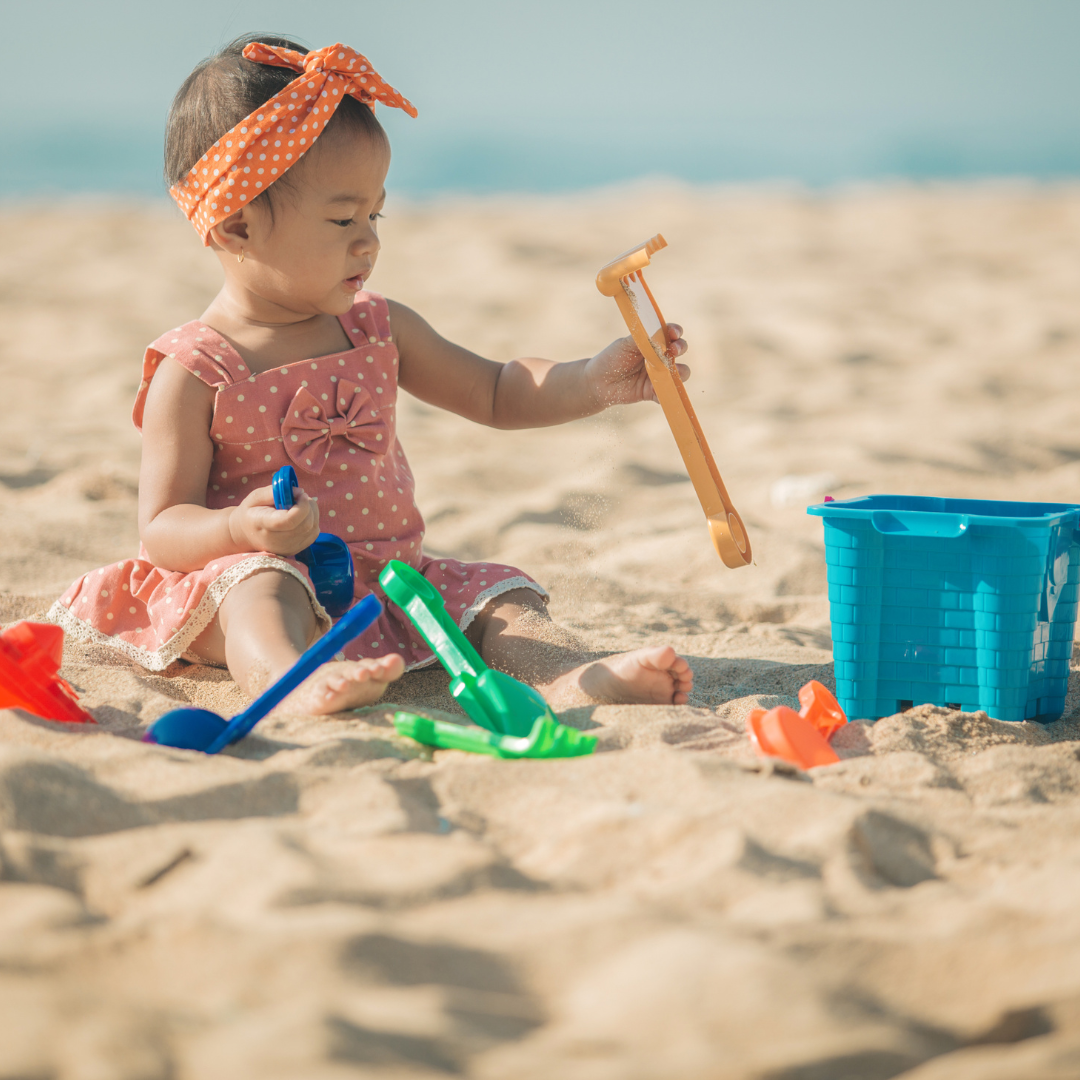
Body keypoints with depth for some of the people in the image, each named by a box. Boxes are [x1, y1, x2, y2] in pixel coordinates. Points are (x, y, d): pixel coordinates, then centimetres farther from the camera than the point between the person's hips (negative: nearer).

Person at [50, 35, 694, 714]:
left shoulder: (378, 330, 9)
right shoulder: (192, 372, -8)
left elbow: (495, 393, 18)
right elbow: (162, 530, -10)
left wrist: (595, 383, -1)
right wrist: (242, 528, -32)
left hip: (390, 578, 6)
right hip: (259, 576, -6)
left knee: (499, 594, -12)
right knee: (261, 586, -35)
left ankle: (566, 674, -38)